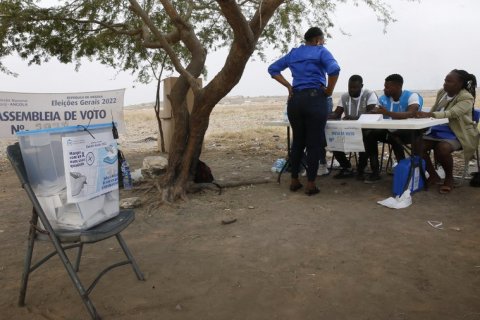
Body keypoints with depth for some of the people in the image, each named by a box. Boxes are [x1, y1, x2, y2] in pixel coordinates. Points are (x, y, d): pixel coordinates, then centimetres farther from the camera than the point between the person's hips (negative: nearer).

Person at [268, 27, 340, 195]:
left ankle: (294, 181, 19)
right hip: (315, 99, -5)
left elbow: (273, 69, 18)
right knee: (314, 142, 0)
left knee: (297, 141, 14)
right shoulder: (321, 51, 1)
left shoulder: (293, 53, 17)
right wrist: (329, 91, -5)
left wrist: (288, 86, 11)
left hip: (295, 99, 5)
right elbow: (334, 69, -17)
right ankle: (310, 184, 2)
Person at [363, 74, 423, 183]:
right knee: (368, 134, -18)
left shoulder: (412, 96, -15)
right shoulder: (383, 99, 2)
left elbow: (411, 114, -33)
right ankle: (375, 171, -13)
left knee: (394, 138, -36)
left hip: (407, 132, -5)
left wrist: (388, 113, -42)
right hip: (389, 131, 6)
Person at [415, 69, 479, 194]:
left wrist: (429, 114, -47)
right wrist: (423, 116, -9)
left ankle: (449, 177, -6)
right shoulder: (442, 92, 7)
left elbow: (451, 113, -32)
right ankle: (433, 176, 3)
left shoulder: (466, 98, -14)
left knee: (442, 149, -35)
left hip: (458, 133, -7)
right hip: (439, 129, 7)